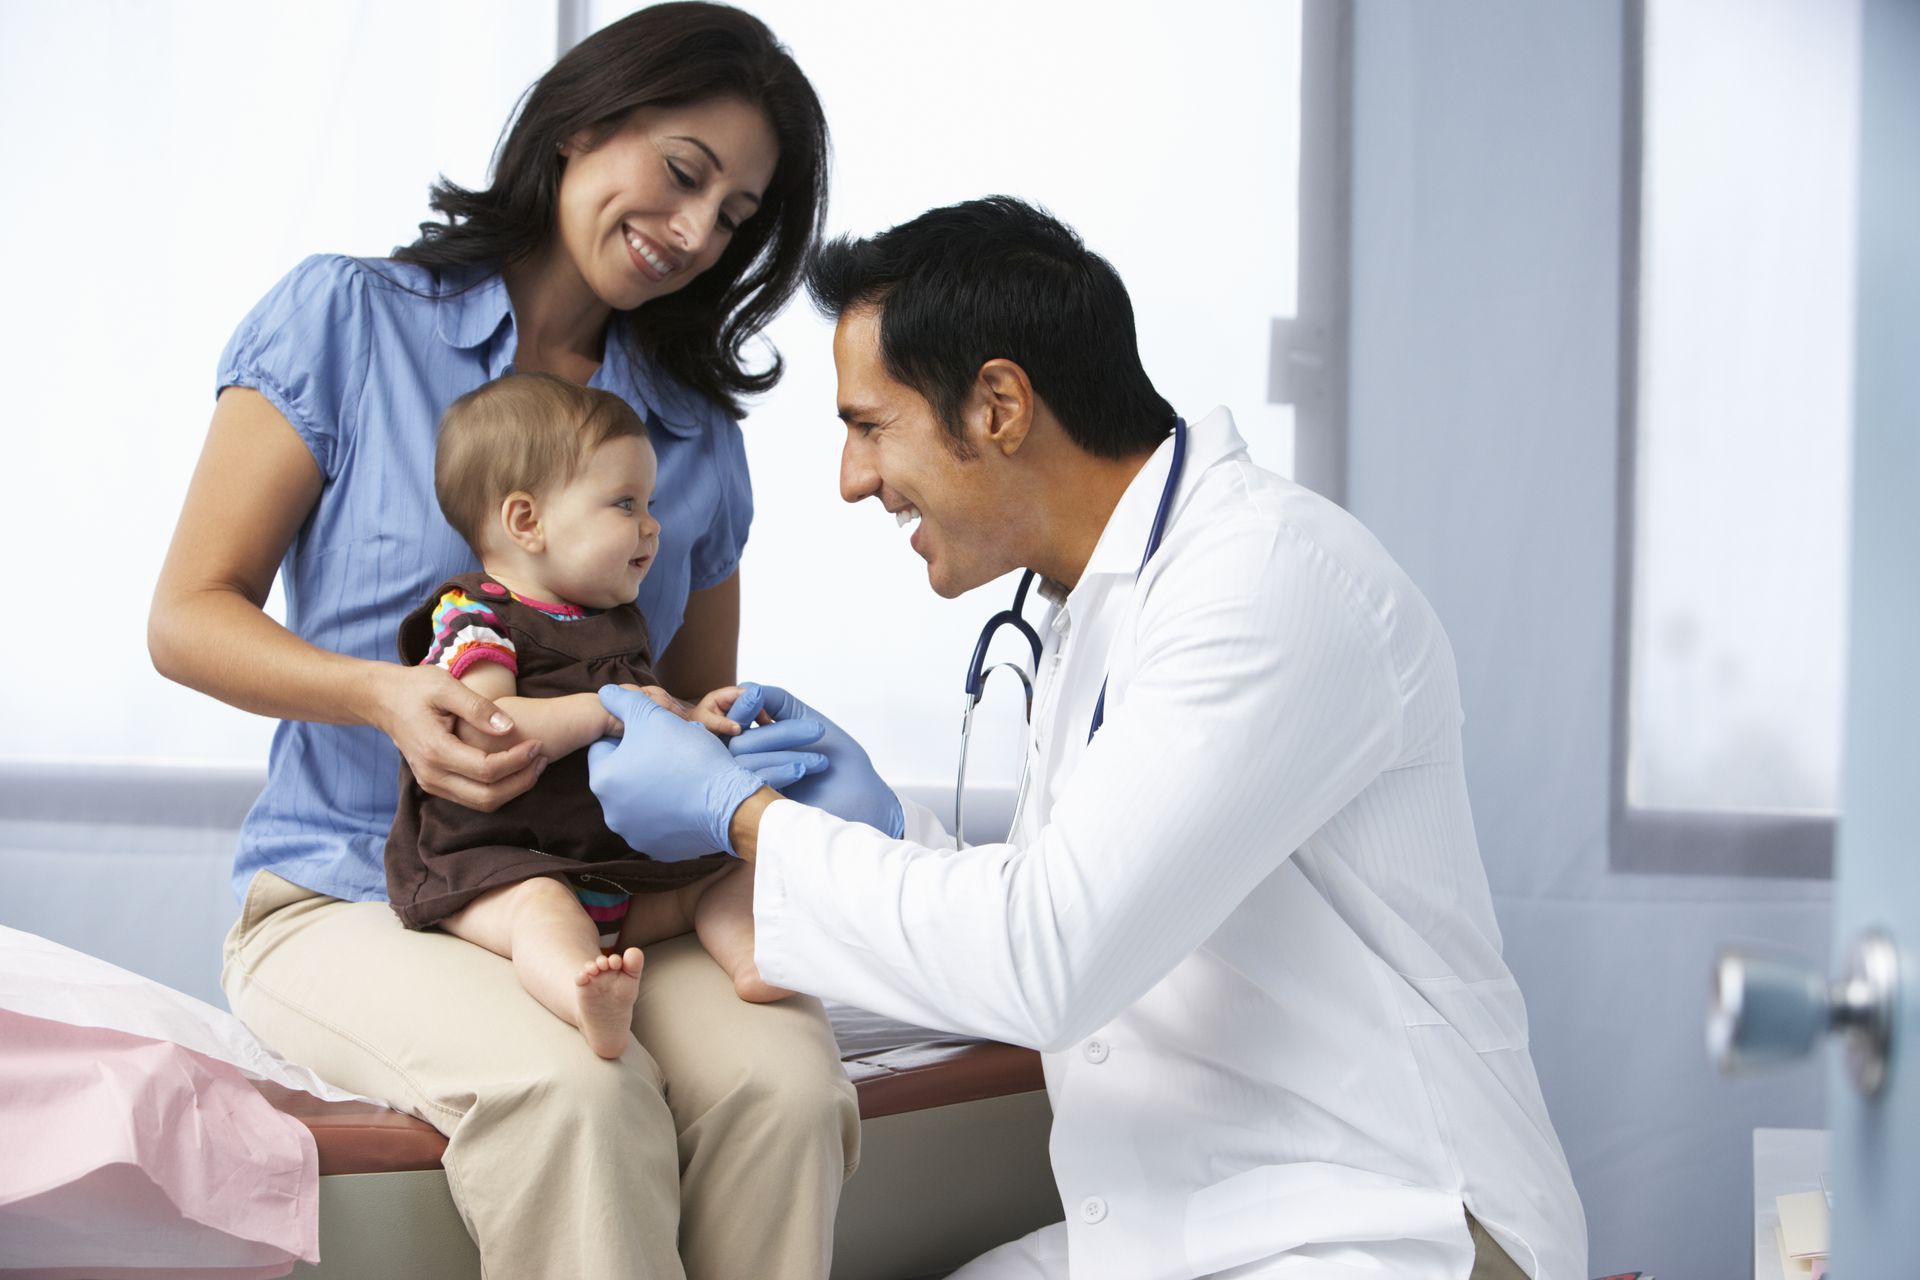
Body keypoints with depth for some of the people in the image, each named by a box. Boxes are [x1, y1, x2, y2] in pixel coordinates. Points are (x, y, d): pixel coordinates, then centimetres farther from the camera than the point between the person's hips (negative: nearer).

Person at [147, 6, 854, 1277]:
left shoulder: (699, 436, 16)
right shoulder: (349, 318, 3)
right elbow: (189, 615, 0)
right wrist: (386, 697, -20)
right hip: (350, 896, -3)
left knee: (785, 1082, -31)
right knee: (568, 1090, -37)